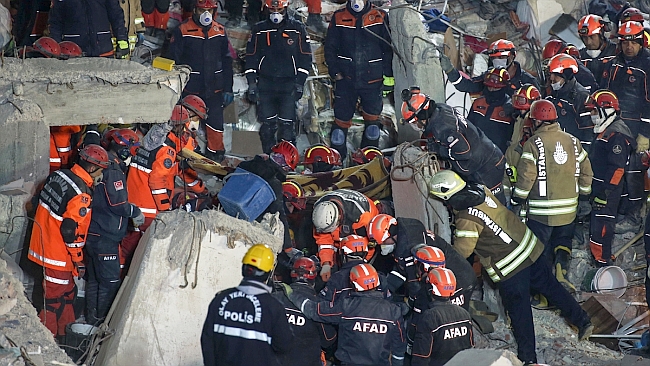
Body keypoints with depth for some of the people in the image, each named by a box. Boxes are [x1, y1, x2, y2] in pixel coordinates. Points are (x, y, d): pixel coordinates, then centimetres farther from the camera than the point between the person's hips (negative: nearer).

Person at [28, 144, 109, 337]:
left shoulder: (58, 175, 3)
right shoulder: (81, 193, -24)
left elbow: (38, 201, 15)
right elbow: (71, 230, -24)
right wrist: (78, 260, -15)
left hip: (42, 242, 9)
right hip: (58, 254, -9)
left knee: (67, 292, 22)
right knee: (55, 299, 1)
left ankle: (66, 331, 34)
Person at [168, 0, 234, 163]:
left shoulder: (219, 31, 8)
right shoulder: (183, 31, -4)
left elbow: (227, 61, 13)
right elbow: (174, 61, -3)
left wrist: (228, 88, 10)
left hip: (214, 88, 3)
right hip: (191, 88, -3)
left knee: (215, 123, 2)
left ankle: (216, 154, 15)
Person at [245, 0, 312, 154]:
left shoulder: (297, 28, 4)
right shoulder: (259, 30, 10)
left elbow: (305, 57, 4)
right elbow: (251, 57, 11)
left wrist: (299, 83, -3)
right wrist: (252, 83, 4)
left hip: (288, 85, -2)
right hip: (265, 84, 2)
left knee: (287, 126, -7)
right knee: (267, 126, 2)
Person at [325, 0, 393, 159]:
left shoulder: (380, 17, 1)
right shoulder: (338, 17, 4)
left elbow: (389, 48, 3)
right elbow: (330, 48, 7)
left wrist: (388, 75, -3)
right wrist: (335, 72, -2)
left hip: (372, 80, 0)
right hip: (346, 79, 0)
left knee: (372, 121, 4)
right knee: (342, 120, 0)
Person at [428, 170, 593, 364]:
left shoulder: (467, 220, -24)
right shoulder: (480, 189, -3)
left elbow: (461, 252, -14)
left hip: (509, 269, -7)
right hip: (530, 248, 7)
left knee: (519, 312, 8)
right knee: (551, 288, 22)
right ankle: (583, 322, 30)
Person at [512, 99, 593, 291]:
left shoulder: (534, 143, -10)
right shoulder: (572, 141, 5)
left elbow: (526, 175, -15)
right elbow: (586, 171, 8)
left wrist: (517, 201, -3)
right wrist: (584, 198, 19)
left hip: (541, 210, -4)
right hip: (568, 209, 4)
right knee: (563, 240, 21)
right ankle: (561, 270, -3)